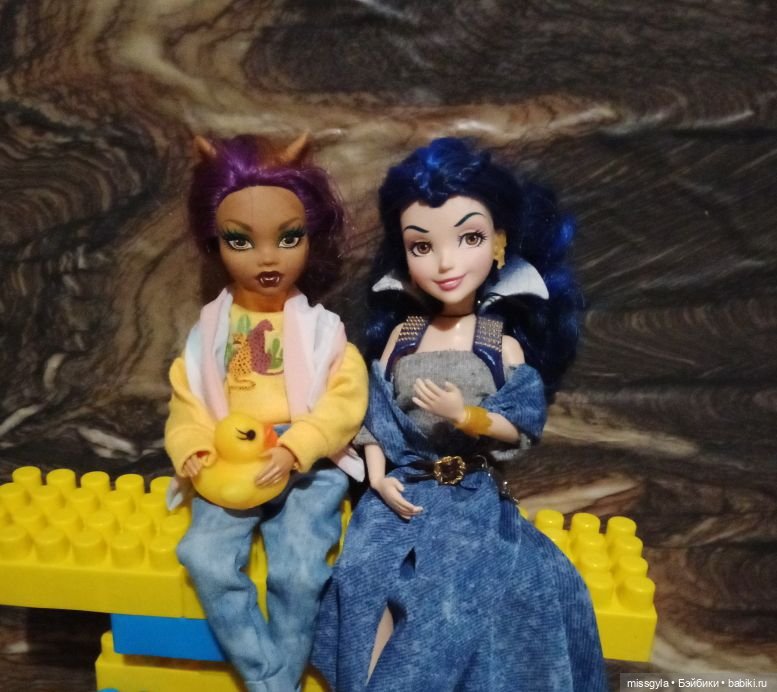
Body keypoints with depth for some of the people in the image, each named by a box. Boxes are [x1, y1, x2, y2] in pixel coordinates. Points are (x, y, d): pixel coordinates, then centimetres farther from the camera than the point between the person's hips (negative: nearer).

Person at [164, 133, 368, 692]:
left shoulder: (320, 327, -1)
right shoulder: (210, 329, 7)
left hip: (307, 467, -2)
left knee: (298, 572, -21)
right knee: (206, 560, -20)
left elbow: (345, 400, -8)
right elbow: (188, 400, 7)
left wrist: (294, 448, -21)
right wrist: (193, 450, -13)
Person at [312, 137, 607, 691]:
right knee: (366, 573, -19)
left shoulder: (504, 343, -4)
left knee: (450, 591, -21)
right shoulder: (401, 334, 2)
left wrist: (466, 416, -21)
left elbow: (522, 427, -5)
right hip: (405, 484, 2)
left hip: (472, 493, -1)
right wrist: (379, 478, -8)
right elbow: (376, 414, 4)